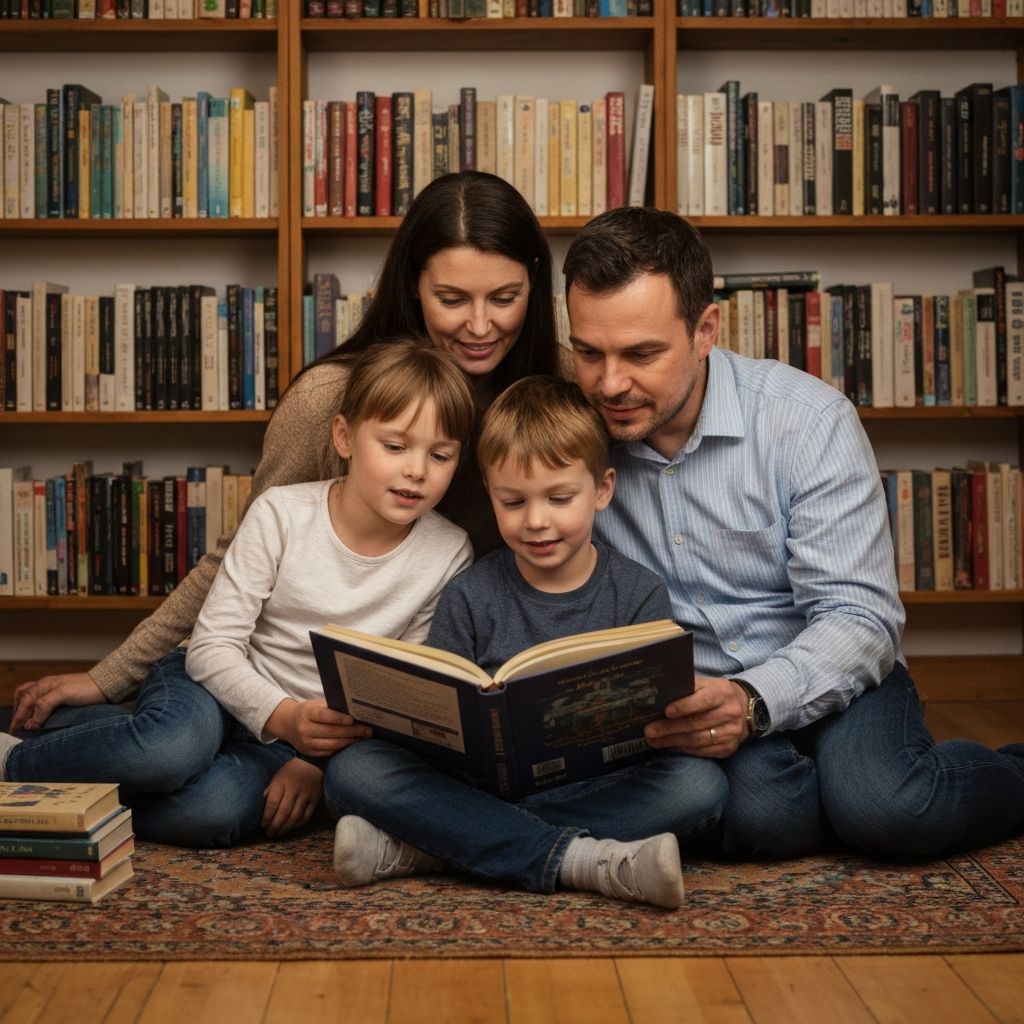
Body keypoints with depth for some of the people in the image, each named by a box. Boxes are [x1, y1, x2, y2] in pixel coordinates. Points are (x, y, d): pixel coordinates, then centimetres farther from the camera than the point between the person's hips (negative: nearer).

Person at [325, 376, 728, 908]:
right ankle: (585, 860, -31)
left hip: (599, 787, 1)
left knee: (700, 783, -30)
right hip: (480, 783, 0)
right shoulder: (469, 598, 5)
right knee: (352, 770, -23)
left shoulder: (641, 595, 4)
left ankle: (418, 849, -29)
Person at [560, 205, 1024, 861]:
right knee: (755, 809, -32)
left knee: (881, 803, -31)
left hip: (824, 684, -1)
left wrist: (754, 700, -34)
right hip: (682, 700, 1)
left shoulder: (809, 420, -12)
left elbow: (860, 619, -15)